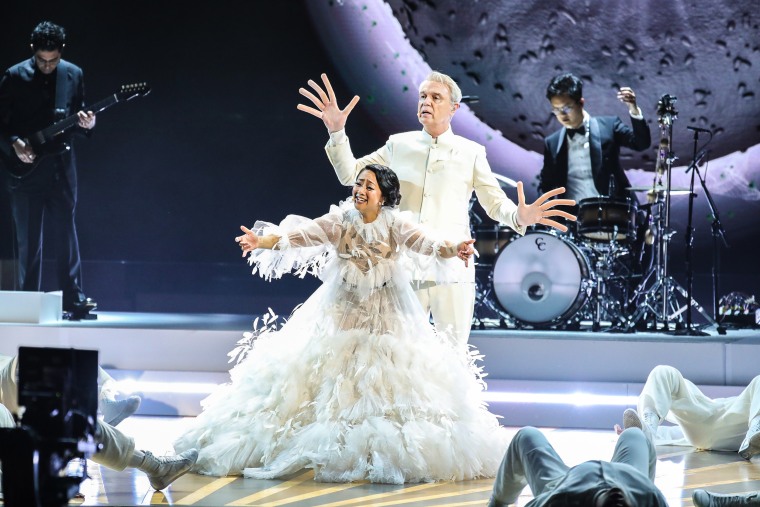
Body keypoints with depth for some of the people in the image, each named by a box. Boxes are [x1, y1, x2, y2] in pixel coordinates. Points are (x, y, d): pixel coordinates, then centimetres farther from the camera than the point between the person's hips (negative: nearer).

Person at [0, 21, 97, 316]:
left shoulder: (73, 75, 5)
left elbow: (77, 119, 11)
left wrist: (85, 125, -11)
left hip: (61, 167, 2)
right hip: (26, 168, -2)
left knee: (66, 234, 2)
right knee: (28, 239, 4)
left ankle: (73, 298, 4)